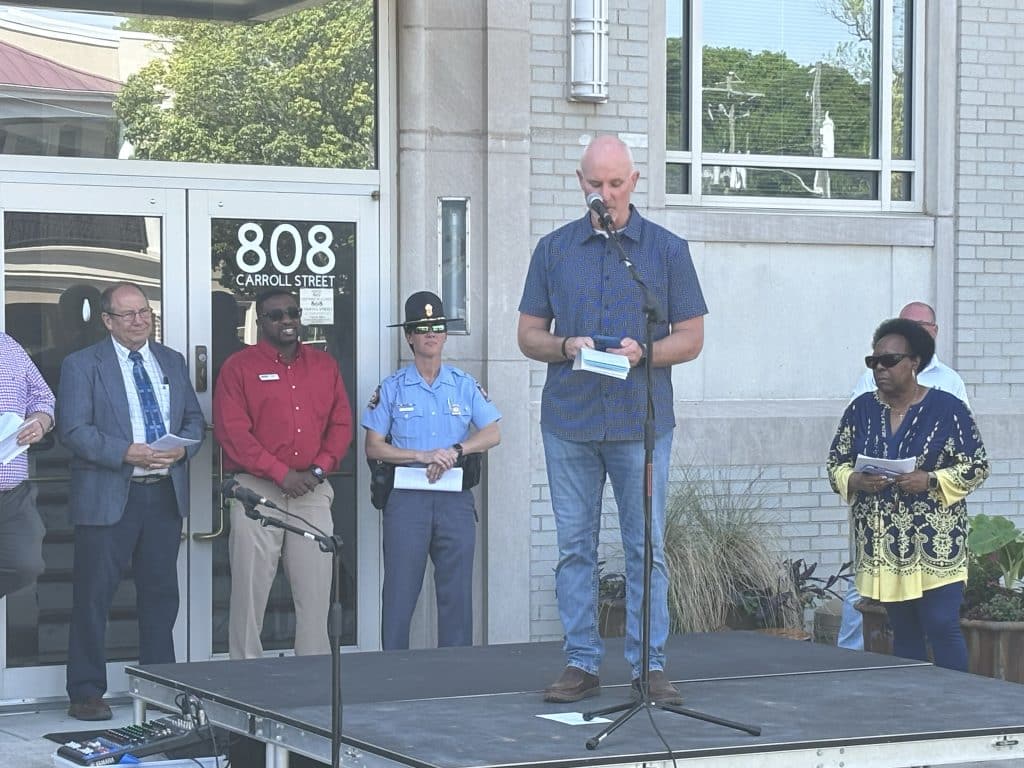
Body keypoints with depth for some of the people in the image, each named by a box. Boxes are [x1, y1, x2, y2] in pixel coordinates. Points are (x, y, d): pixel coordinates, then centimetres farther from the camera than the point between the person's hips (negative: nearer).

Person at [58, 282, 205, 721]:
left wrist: (182, 448, -7)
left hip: (166, 495, 5)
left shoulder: (172, 362, 15)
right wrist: (127, 453, -19)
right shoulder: (82, 365, -1)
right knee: (93, 597, -2)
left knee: (161, 593, 11)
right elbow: (73, 429, -9)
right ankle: (86, 693, 6)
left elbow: (194, 419, 15)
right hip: (108, 497, -5)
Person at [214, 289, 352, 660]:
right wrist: (281, 473, -12)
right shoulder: (239, 367, 1)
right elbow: (232, 431, -8)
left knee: (315, 593, 4)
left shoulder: (324, 365, 15)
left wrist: (318, 469, -4)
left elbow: (341, 424, 13)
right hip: (256, 490, -4)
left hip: (312, 491, 4)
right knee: (250, 592, -4)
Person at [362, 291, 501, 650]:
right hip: (407, 497, -2)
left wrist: (455, 451, -11)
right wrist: (423, 456, -11)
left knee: (457, 590, 2)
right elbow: (373, 447, 2)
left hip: (455, 499, 2)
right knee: (400, 590, -3)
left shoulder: (464, 385, 11)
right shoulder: (392, 388, 6)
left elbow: (492, 434, 6)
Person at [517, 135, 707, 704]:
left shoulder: (668, 250, 5)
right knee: (576, 546, 4)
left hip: (642, 421, -2)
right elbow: (529, 334, 11)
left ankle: (651, 667, 6)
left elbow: (691, 337, 5)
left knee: (647, 548, -1)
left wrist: (642, 352, -14)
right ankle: (582, 664, 10)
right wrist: (566, 347, -10)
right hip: (569, 419, 2)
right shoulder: (555, 250, 10)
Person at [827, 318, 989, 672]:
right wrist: (856, 481, -10)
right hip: (882, 545, 4)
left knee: (942, 627, -8)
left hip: (934, 545, -4)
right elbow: (836, 463, 12)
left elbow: (976, 467, -3)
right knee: (903, 631, 10)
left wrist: (931, 481, -18)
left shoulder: (947, 409, -4)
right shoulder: (861, 409, 7)